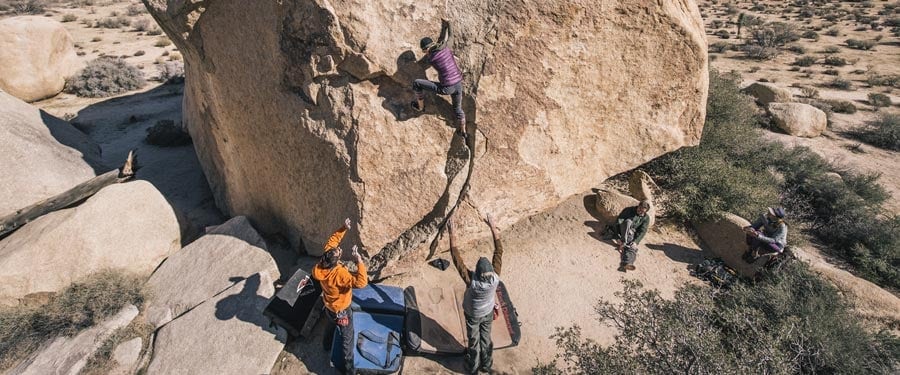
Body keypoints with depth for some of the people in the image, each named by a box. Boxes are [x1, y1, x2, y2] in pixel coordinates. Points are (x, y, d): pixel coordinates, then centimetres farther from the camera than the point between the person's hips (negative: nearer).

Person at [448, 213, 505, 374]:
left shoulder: (471, 281, -42)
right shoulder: (495, 279, -35)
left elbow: (456, 258, -42)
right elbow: (499, 252, -29)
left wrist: (451, 234, -41)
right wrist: (493, 228, -26)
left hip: (472, 315, -2)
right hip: (488, 313, 2)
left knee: (474, 341, 21)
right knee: (486, 338, 26)